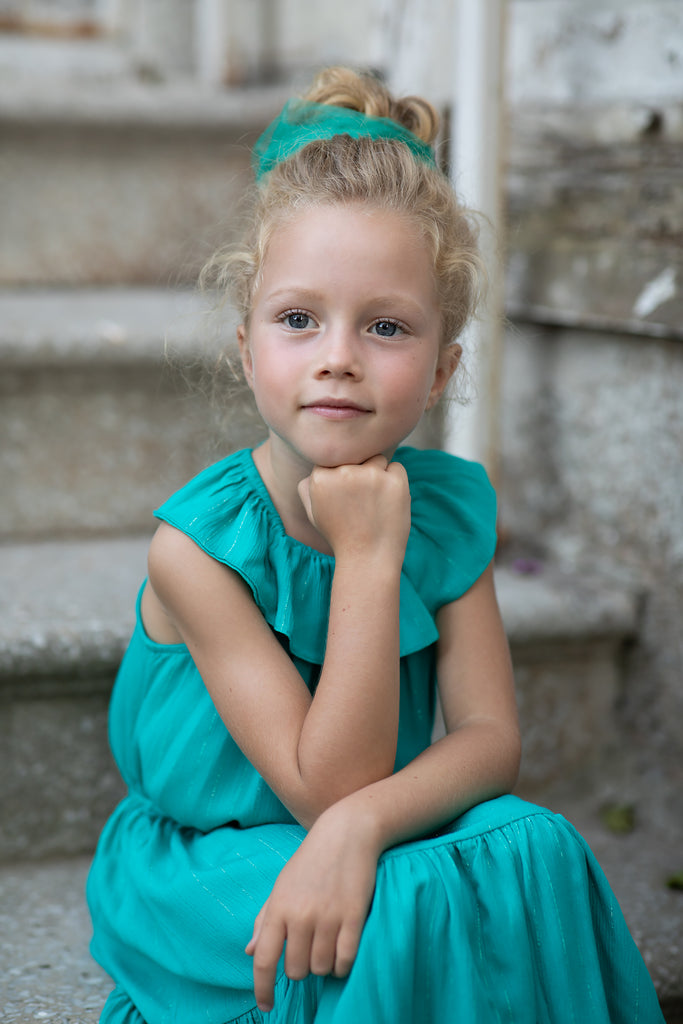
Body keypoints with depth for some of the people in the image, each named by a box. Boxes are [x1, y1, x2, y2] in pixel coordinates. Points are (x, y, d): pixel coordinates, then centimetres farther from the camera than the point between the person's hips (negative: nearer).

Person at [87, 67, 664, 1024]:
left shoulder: (454, 508, -6)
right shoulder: (199, 541, -20)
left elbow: (490, 737, -10)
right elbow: (325, 785, -22)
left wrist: (360, 823, -30)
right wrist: (368, 558, -28)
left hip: (376, 851, 5)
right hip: (205, 863, -5)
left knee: (530, 846, -23)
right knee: (408, 911, -32)